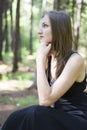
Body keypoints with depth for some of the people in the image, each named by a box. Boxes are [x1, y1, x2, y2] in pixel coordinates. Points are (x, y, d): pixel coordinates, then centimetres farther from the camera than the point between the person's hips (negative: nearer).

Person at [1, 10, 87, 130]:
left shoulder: (75, 60, -20)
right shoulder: (48, 58, 4)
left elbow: (45, 100, -26)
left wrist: (40, 59, -22)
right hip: (59, 117, 7)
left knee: (34, 117, -27)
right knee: (18, 119, -15)